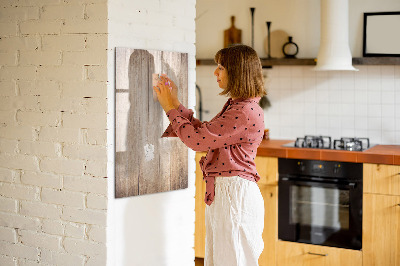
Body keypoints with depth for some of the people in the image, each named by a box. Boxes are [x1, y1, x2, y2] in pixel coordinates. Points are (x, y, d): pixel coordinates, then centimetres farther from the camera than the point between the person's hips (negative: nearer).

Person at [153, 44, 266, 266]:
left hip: (235, 194, -10)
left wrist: (170, 108, -7)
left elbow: (197, 139, -19)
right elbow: (203, 132, 18)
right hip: (221, 192, 10)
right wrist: (175, 103, 15)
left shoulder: (246, 112, -20)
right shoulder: (235, 106, 13)